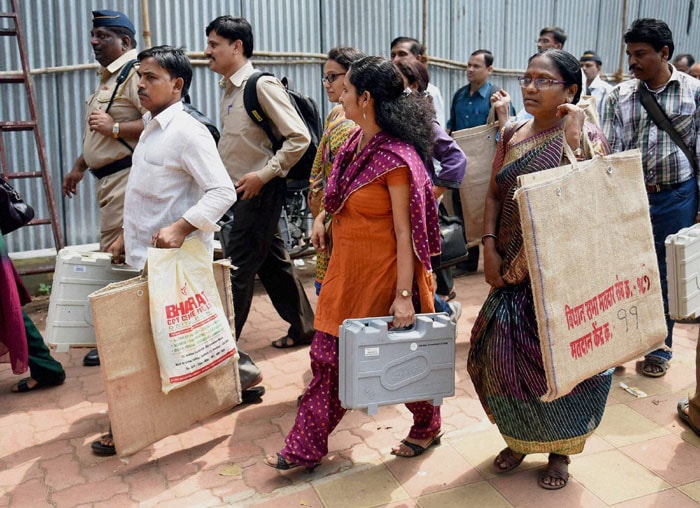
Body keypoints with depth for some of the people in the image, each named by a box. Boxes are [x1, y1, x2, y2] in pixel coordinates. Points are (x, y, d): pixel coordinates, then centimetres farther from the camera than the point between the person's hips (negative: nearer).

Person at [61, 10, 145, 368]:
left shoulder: (135, 72, -11)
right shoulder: (107, 77, 21)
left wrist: (114, 127, -20)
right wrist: (79, 168, 27)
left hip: (125, 177, -10)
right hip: (108, 178, 10)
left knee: (115, 259, -9)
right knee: (117, 257, 12)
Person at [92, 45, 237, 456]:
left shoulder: (187, 132, -15)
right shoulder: (152, 128, 15)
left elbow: (223, 191, -23)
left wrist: (180, 228, -32)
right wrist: (127, 236, 22)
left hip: (174, 261, -9)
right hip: (146, 256, 10)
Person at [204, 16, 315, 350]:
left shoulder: (262, 85, -15)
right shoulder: (229, 89, 10)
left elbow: (299, 138, -18)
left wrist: (263, 174, -20)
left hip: (260, 193, -9)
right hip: (243, 193, 9)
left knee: (237, 269, -5)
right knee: (273, 263, 16)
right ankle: (303, 328, 29)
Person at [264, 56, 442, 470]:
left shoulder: (396, 158, -20)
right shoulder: (356, 142, 5)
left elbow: (405, 232, -21)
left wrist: (404, 294, -23)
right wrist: (323, 217, 11)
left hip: (381, 273, -8)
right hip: (346, 269, 8)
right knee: (328, 357, 10)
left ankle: (427, 427, 38)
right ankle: (305, 448, 20)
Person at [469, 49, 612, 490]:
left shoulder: (586, 137, -7)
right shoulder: (512, 135, 8)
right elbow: (495, 195, 8)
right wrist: (490, 248, -2)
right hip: (512, 268, 5)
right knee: (502, 350, 6)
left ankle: (560, 449, 27)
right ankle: (518, 437, 31)